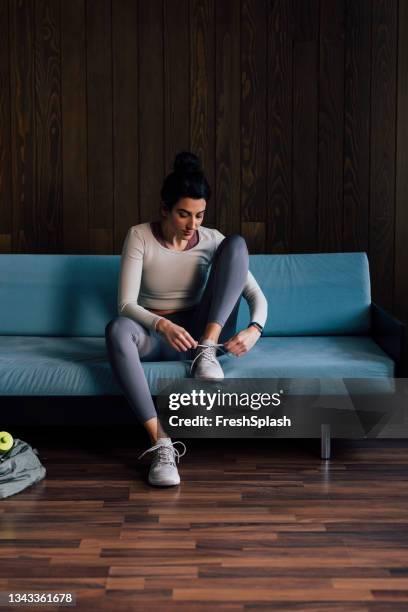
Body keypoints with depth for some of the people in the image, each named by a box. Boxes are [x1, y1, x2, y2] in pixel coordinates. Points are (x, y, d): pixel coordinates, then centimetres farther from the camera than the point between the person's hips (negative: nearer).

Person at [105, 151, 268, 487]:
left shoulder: (212, 240, -3)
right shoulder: (139, 236, -8)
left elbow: (257, 295, -5)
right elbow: (126, 304, -17)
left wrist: (254, 329, -28)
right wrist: (163, 325, -37)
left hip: (201, 331, 1)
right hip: (153, 334, -1)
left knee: (237, 243, -16)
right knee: (118, 328, -40)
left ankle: (207, 351, -26)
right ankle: (162, 443, -44)